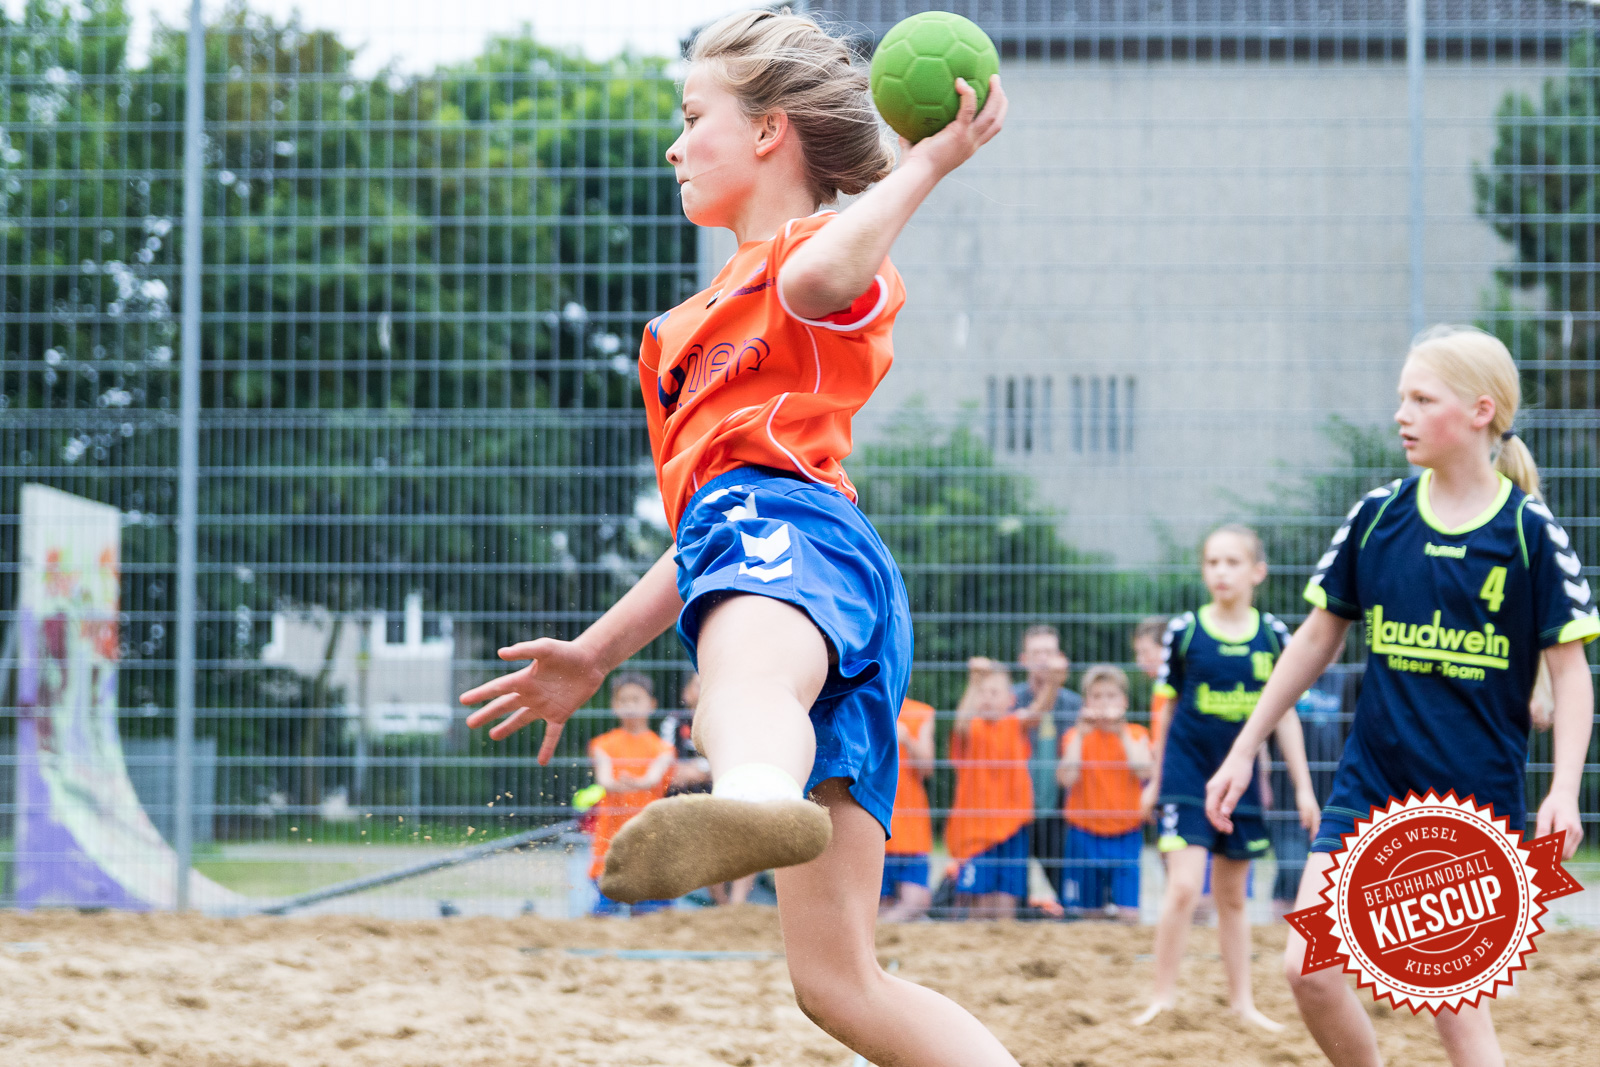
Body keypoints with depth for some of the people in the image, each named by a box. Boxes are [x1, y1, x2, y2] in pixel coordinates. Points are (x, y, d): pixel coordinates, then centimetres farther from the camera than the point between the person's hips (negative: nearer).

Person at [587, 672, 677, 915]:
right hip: (612, 831, 0)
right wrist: (619, 786, -34)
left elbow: (654, 779, -12)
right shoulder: (604, 746, 9)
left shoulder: (662, 748, 8)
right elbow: (604, 780, -9)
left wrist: (636, 783, -36)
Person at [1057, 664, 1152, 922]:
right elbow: (1067, 778, -16)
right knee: (1089, 911, 2)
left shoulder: (1136, 734, 4)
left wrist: (1122, 732, -18)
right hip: (1085, 834, 0)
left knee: (1129, 913, -11)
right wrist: (1080, 734, -16)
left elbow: (1144, 770, -17)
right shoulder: (1076, 735, 2)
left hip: (1126, 835, 0)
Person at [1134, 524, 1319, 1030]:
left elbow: (1284, 714, 7)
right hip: (1188, 772, -2)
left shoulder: (1272, 635, 0)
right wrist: (1156, 778, 9)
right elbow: (1168, 708, 4)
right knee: (1184, 887, -13)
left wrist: (1303, 787, 7)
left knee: (1232, 897, 12)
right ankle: (1164, 993, 0)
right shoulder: (1184, 630, -4)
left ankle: (1242, 1000, 23)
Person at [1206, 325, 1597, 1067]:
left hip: (1476, 805, -3)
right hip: (1370, 784, 3)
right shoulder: (1378, 516, 2)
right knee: (1309, 970, -9)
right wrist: (1244, 751, 12)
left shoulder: (1530, 532, -7)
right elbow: (1319, 640, 12)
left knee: (1456, 1005, -1)